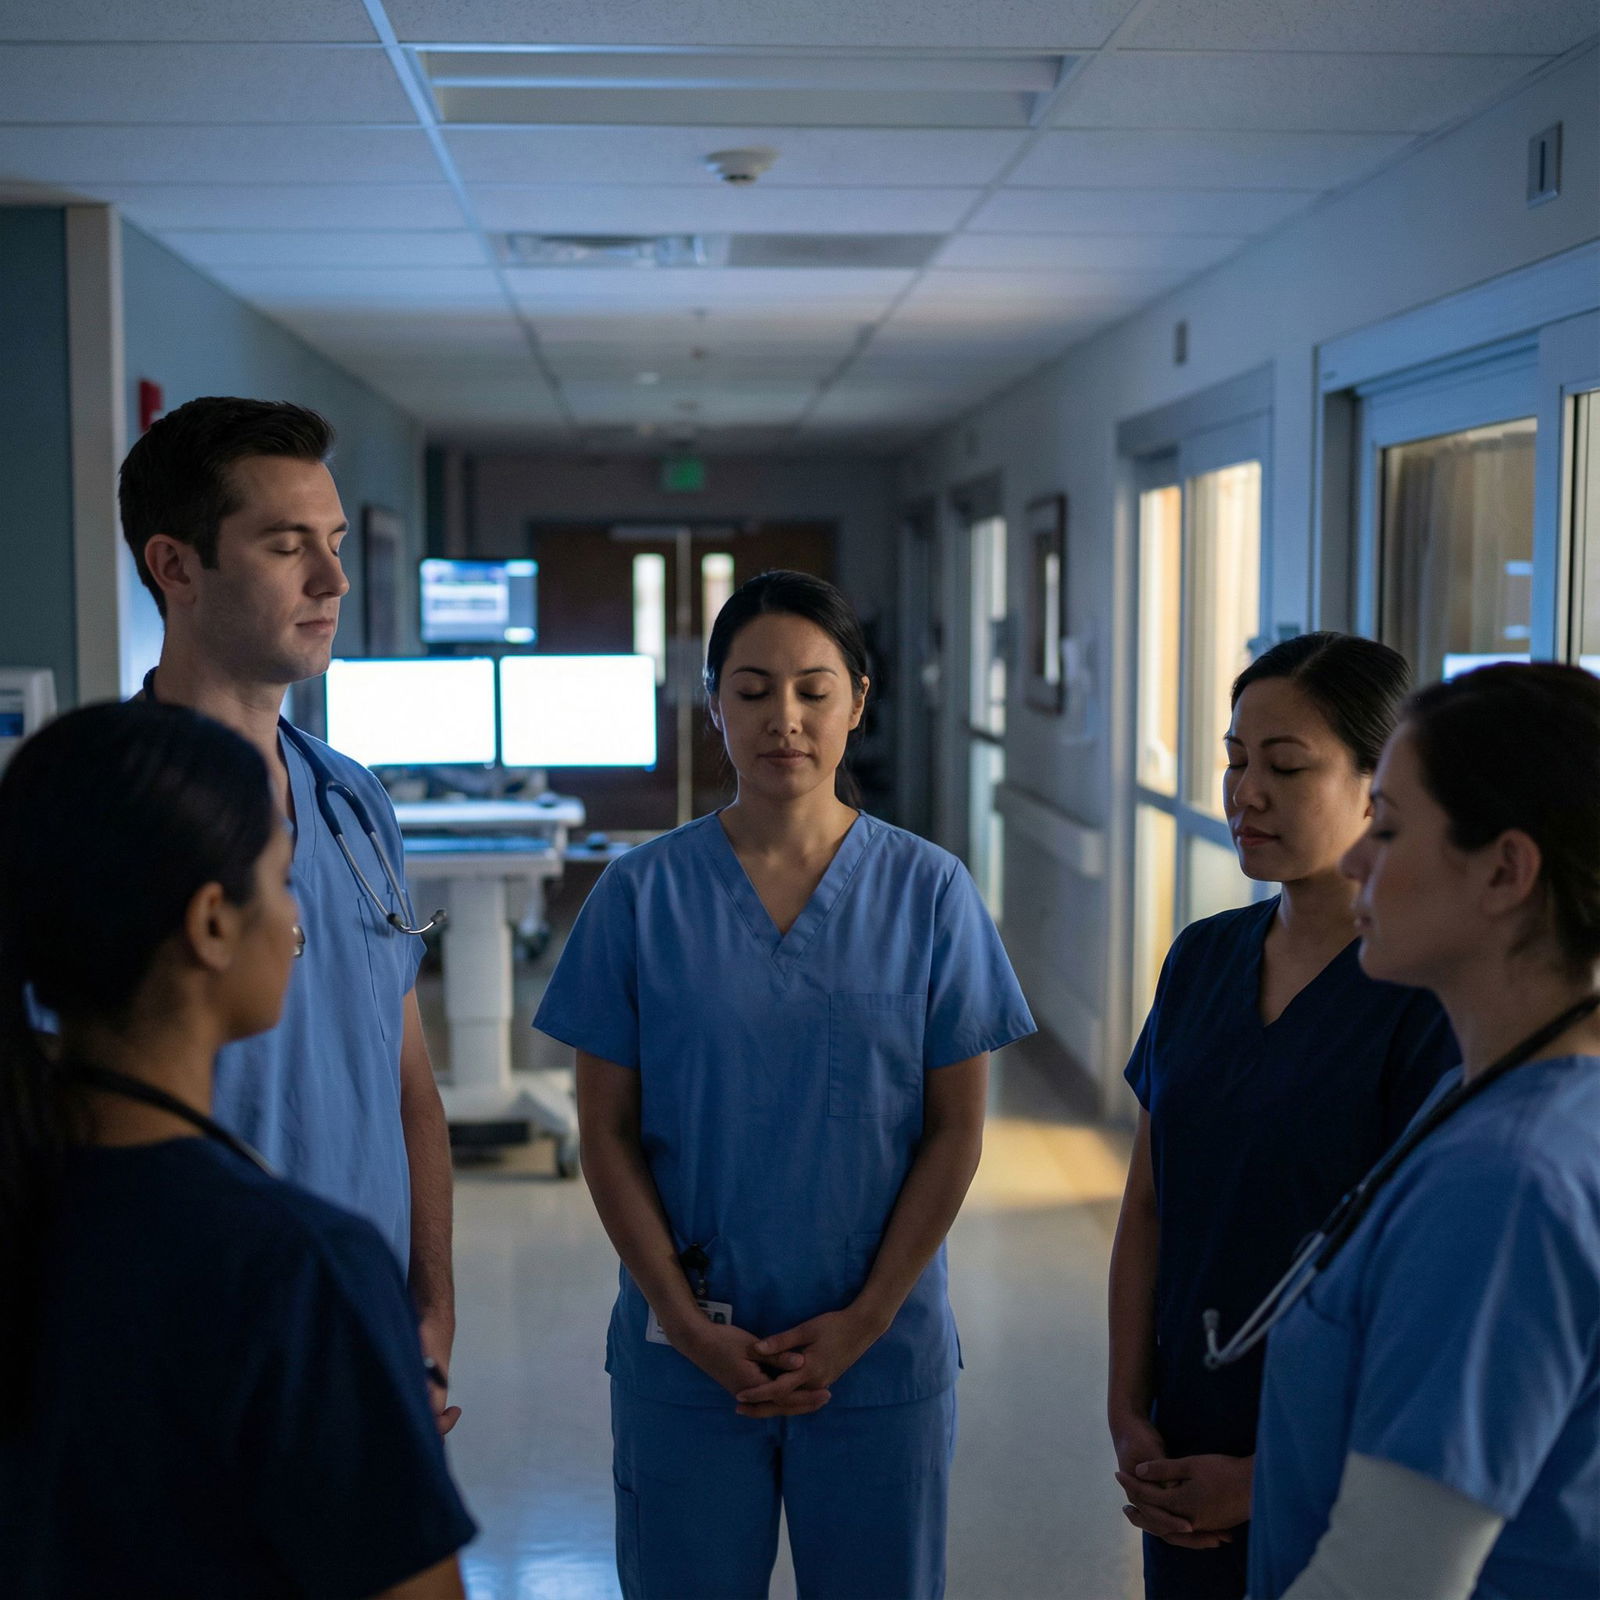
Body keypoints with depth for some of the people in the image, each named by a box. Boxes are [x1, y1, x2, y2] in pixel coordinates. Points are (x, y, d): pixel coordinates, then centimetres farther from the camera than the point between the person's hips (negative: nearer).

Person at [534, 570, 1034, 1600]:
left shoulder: (929, 892, -3)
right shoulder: (644, 894, -3)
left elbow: (956, 1132, -2)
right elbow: (609, 1135, -2)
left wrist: (864, 1320, -8)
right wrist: (686, 1322, -8)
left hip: (882, 1352, 0)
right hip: (685, 1355, 0)